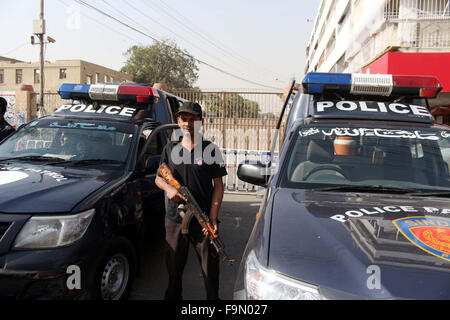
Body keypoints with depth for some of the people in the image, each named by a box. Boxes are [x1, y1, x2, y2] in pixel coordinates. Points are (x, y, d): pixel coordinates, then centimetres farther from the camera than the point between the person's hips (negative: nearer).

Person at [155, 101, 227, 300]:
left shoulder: (210, 150, 0)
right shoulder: (170, 148, 8)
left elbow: (218, 186, -1)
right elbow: (159, 178, 15)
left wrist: (213, 218, -11)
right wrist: (168, 188, -9)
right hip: (174, 219, 3)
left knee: (210, 268, 7)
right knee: (174, 267, 16)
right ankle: (173, 297, 37)